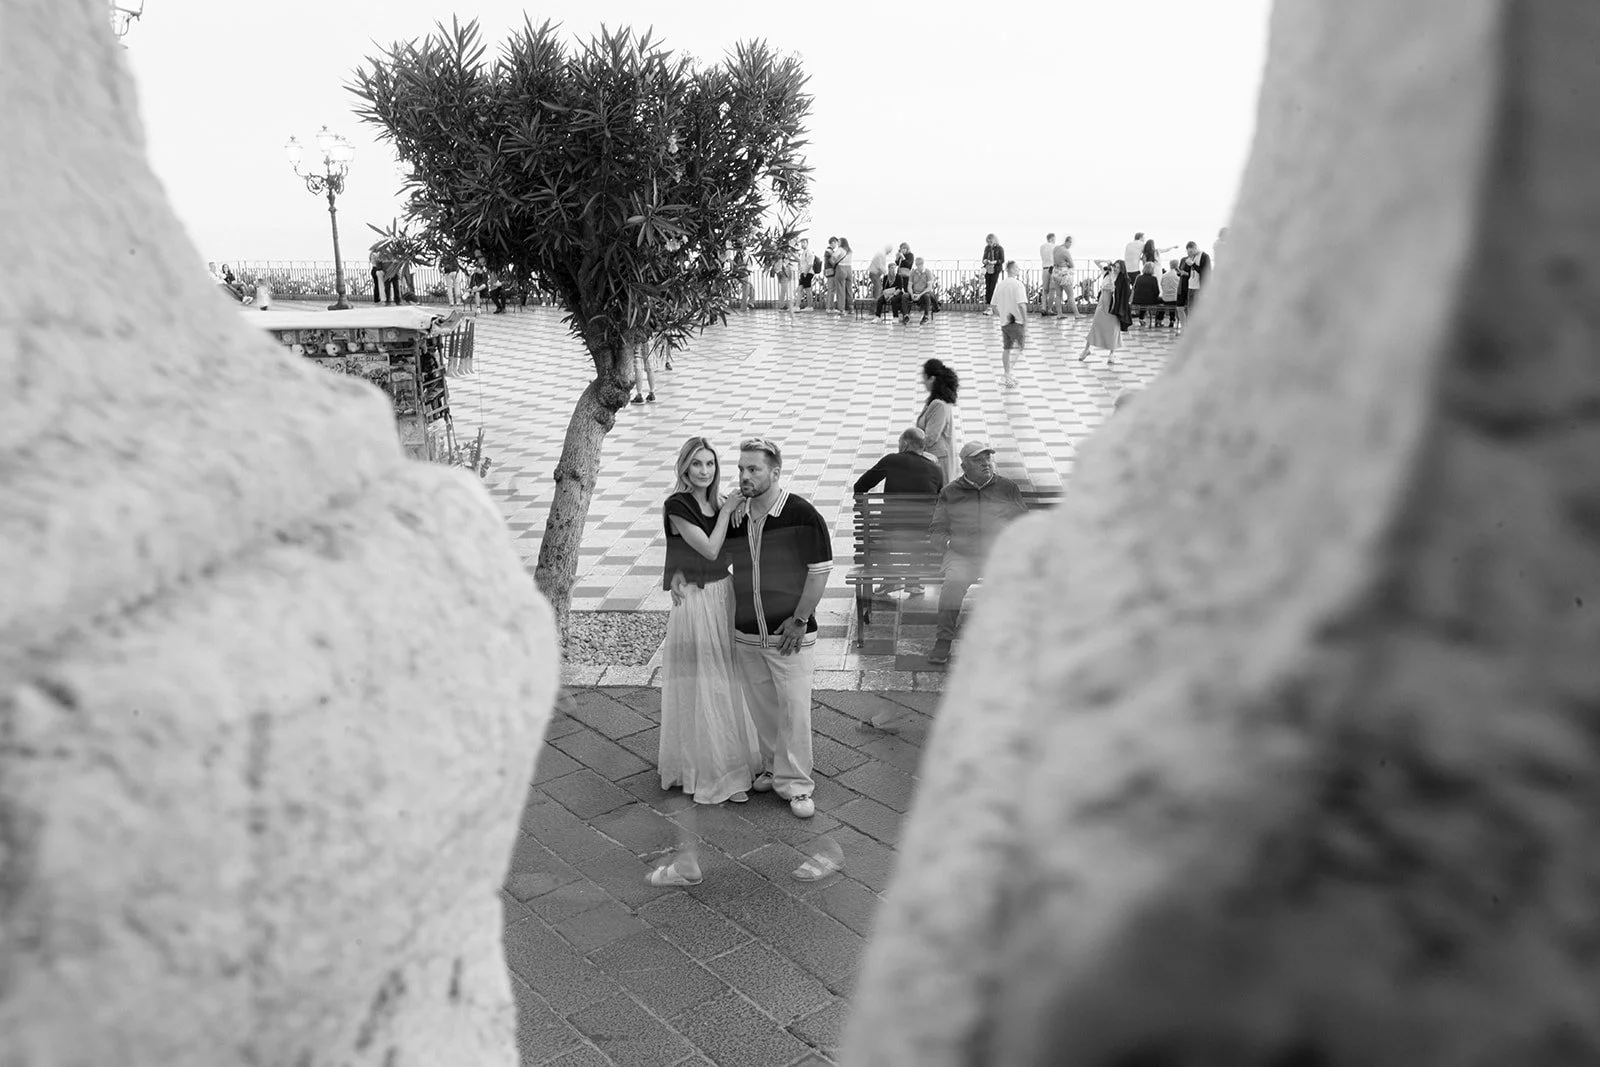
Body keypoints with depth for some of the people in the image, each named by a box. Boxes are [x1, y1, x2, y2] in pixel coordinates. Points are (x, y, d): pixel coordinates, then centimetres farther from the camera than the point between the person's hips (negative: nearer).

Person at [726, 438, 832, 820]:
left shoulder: (802, 514, -11)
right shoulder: (734, 517, 4)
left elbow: (820, 570, -9)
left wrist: (799, 619, -10)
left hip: (790, 633, -5)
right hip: (746, 635, 5)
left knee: (794, 709, -2)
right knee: (761, 709, 13)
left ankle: (795, 785, 10)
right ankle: (773, 769, 31)